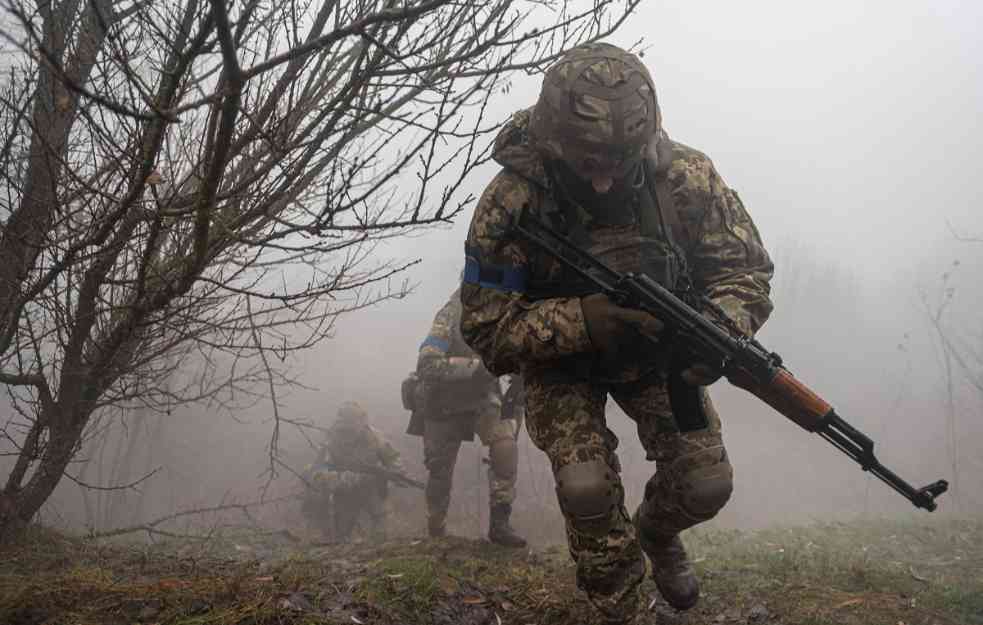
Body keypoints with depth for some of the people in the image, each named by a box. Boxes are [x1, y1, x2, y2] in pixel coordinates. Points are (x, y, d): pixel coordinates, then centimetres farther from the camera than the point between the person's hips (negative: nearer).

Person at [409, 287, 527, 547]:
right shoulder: (454, 314, -24)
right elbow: (426, 365, -33)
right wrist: (475, 365, -42)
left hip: (482, 395, 3)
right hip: (444, 402, -3)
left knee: (505, 443, -24)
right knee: (440, 473, 7)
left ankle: (499, 522, -15)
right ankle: (436, 534, 31)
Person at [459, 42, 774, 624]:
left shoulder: (685, 176, -24)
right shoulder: (512, 201, -30)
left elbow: (746, 269, -15)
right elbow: (487, 329, -26)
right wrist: (585, 318, -42)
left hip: (656, 349, 3)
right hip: (561, 361, -2)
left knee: (706, 483, -4)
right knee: (588, 489, -20)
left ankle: (655, 532, 34)